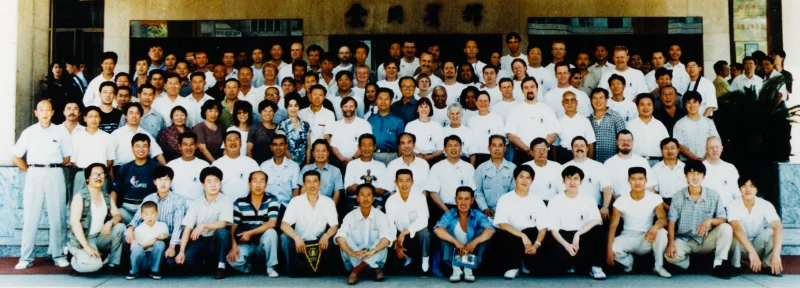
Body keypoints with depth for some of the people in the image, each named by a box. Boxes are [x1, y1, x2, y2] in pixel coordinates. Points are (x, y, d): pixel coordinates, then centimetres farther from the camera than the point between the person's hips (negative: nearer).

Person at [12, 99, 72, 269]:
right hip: (34, 175, 0)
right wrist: (30, 171, 5)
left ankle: (58, 255, 8)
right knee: (30, 217, -1)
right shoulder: (29, 132, 6)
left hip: (55, 175, 0)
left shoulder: (60, 133, 8)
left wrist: (53, 167, 9)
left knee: (57, 217, 0)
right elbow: (15, 158, 7)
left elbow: (67, 158, 15)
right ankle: (26, 258, 4)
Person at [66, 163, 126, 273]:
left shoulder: (107, 198, 11)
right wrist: (86, 246, -26)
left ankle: (114, 263, -7)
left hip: (99, 238, 6)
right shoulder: (80, 197, -8)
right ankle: (76, 258, 5)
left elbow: (118, 216, 6)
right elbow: (74, 222, -17)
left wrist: (110, 222, -21)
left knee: (120, 227, -18)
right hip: (81, 240, -6)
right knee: (94, 265, -30)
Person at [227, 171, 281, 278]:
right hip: (246, 243, 1)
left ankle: (271, 267, -13)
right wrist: (233, 246, -17)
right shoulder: (239, 203, -2)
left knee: (271, 232, -34)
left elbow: (272, 223, -19)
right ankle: (247, 263, 10)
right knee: (232, 259, -29)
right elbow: (233, 227, -2)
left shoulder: (272, 201, -6)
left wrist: (250, 233, -22)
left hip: (263, 243, -1)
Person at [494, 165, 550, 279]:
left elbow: (543, 227, -2)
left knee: (538, 266, -25)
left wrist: (536, 244, -21)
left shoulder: (537, 200, 4)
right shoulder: (505, 199, -3)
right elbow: (502, 224, -16)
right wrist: (522, 235, -28)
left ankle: (525, 262, 15)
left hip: (530, 237, 2)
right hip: (511, 237, -2)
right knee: (503, 235, -36)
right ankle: (513, 266, -8)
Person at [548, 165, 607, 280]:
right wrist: (567, 245, -23)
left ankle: (595, 267, -14)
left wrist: (577, 234, -26)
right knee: (558, 262, -33)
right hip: (563, 238, -2)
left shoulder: (588, 199, 4)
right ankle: (572, 264, 5)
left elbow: (597, 221, -14)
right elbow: (553, 230, -6)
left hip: (583, 237, 2)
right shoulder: (555, 201, 0)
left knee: (598, 229, -30)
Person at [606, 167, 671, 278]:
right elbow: (613, 226, -14)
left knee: (662, 233, -32)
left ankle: (658, 266, -9)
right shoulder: (621, 201, -11)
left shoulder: (655, 198, -9)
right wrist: (609, 248, -27)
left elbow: (663, 219, -20)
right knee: (613, 249, -30)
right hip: (628, 237, 0)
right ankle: (628, 262, 7)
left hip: (646, 238, 0)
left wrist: (655, 227, -45)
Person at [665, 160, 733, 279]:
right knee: (670, 255, -31)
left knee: (726, 228, -25)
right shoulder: (678, 197, -4)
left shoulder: (713, 195, -3)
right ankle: (690, 264, 4)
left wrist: (710, 220, -27)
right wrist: (671, 243, -23)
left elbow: (723, 219, -4)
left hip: (707, 240, 1)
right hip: (684, 240, -1)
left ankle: (718, 265, -17)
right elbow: (671, 222, -8)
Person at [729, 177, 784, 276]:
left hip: (758, 245, 2)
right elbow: (737, 228, -38)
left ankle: (768, 265, -7)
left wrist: (776, 253, -45)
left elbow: (778, 228, -30)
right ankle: (735, 266, -15)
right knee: (734, 231, -32)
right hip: (740, 246, -1)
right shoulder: (734, 205, -21)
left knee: (771, 231, -27)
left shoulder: (766, 205, -16)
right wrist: (751, 252, -51)